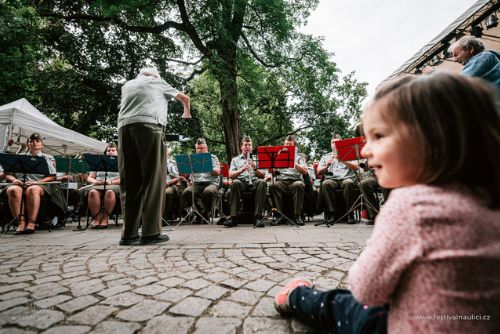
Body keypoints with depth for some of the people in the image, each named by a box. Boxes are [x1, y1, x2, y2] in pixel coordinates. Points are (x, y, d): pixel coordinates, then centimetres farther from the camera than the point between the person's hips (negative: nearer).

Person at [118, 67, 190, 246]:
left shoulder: (127, 85, 32)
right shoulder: (157, 82, 23)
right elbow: (185, 98, 31)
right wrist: (187, 113, 51)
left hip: (124, 127, 5)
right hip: (148, 125, -4)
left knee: (130, 182, 3)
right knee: (153, 179, -6)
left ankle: (129, 234, 2)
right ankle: (151, 232, -9)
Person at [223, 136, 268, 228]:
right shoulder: (235, 159, 23)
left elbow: (263, 175, 14)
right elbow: (230, 175, 8)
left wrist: (255, 168, -6)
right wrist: (241, 170, -11)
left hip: (254, 181, 1)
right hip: (241, 181, 0)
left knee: (262, 182, -34)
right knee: (235, 183, -36)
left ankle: (259, 217, -35)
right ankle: (233, 218, -35)